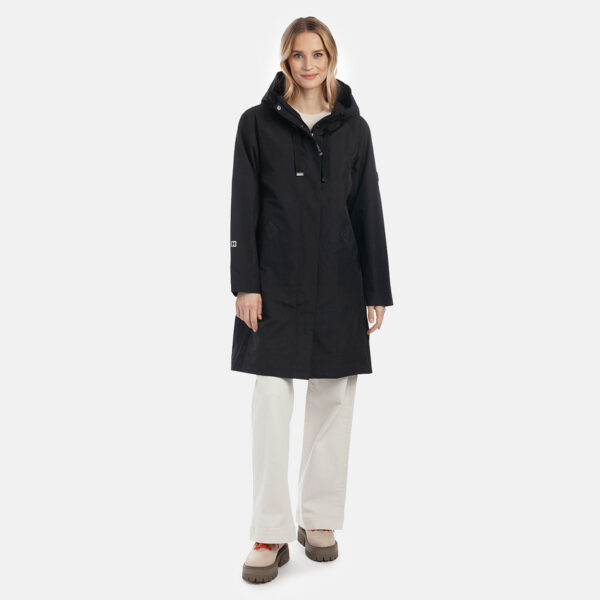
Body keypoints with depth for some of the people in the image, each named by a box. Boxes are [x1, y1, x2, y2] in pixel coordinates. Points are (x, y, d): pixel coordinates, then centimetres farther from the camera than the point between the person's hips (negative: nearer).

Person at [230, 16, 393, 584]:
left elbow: (368, 211, 8)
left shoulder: (353, 127, 9)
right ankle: (270, 534, 6)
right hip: (275, 282, -2)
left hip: (338, 283, 2)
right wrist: (245, 284, -9)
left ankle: (320, 520, 21)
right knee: (271, 401, -4)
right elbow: (243, 209, 0)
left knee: (332, 399, 6)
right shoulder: (258, 123, 4)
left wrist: (376, 291, 4)